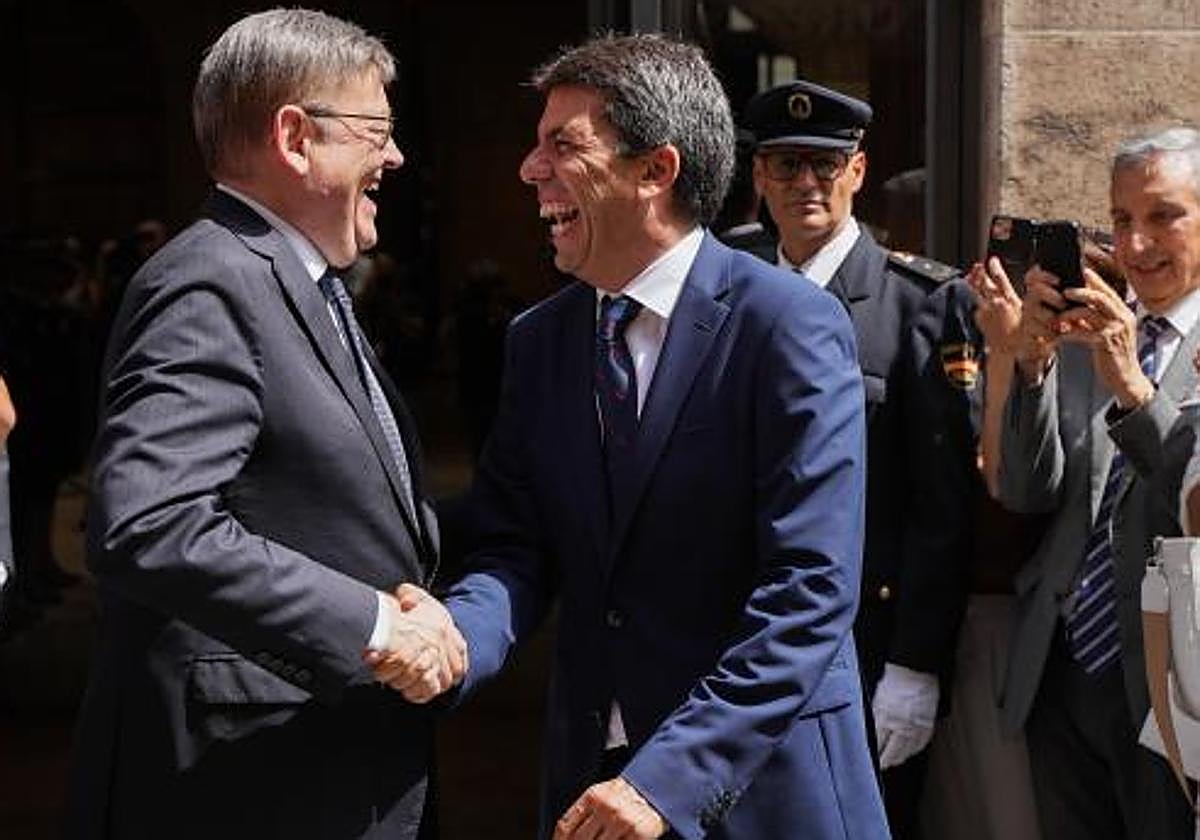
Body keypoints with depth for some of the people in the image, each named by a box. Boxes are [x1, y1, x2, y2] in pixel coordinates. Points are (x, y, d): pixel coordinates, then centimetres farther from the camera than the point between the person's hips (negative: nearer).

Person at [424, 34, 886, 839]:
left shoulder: (791, 327, -14)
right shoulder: (537, 340, 5)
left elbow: (811, 590, -19)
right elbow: (517, 548, 2)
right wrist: (455, 636, -20)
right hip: (591, 772, 5)